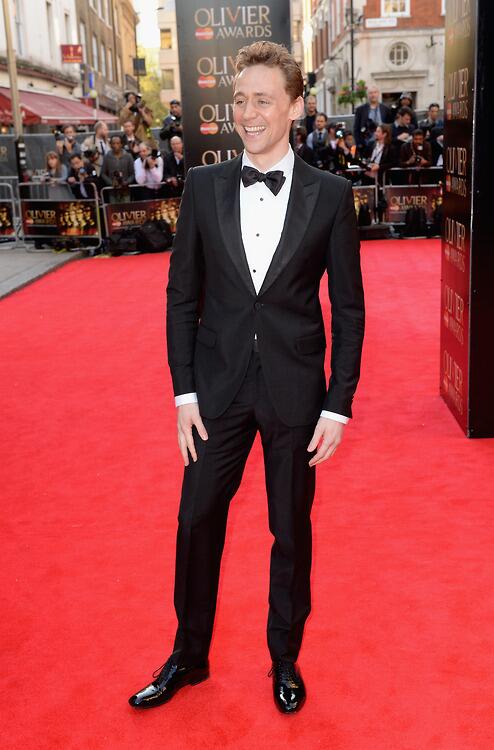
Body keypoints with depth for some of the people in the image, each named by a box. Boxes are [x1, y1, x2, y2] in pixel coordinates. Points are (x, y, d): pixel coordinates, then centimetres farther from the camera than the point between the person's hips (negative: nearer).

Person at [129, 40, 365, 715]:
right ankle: (189, 655, 33)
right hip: (218, 384, 2)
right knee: (198, 520, 11)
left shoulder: (330, 194, -4)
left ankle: (285, 658, 35)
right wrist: (184, 391, -2)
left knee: (292, 530, 12)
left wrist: (338, 405, -6)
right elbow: (182, 294, 2)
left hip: (296, 389, -1)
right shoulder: (203, 186, 0)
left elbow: (348, 307, -2)